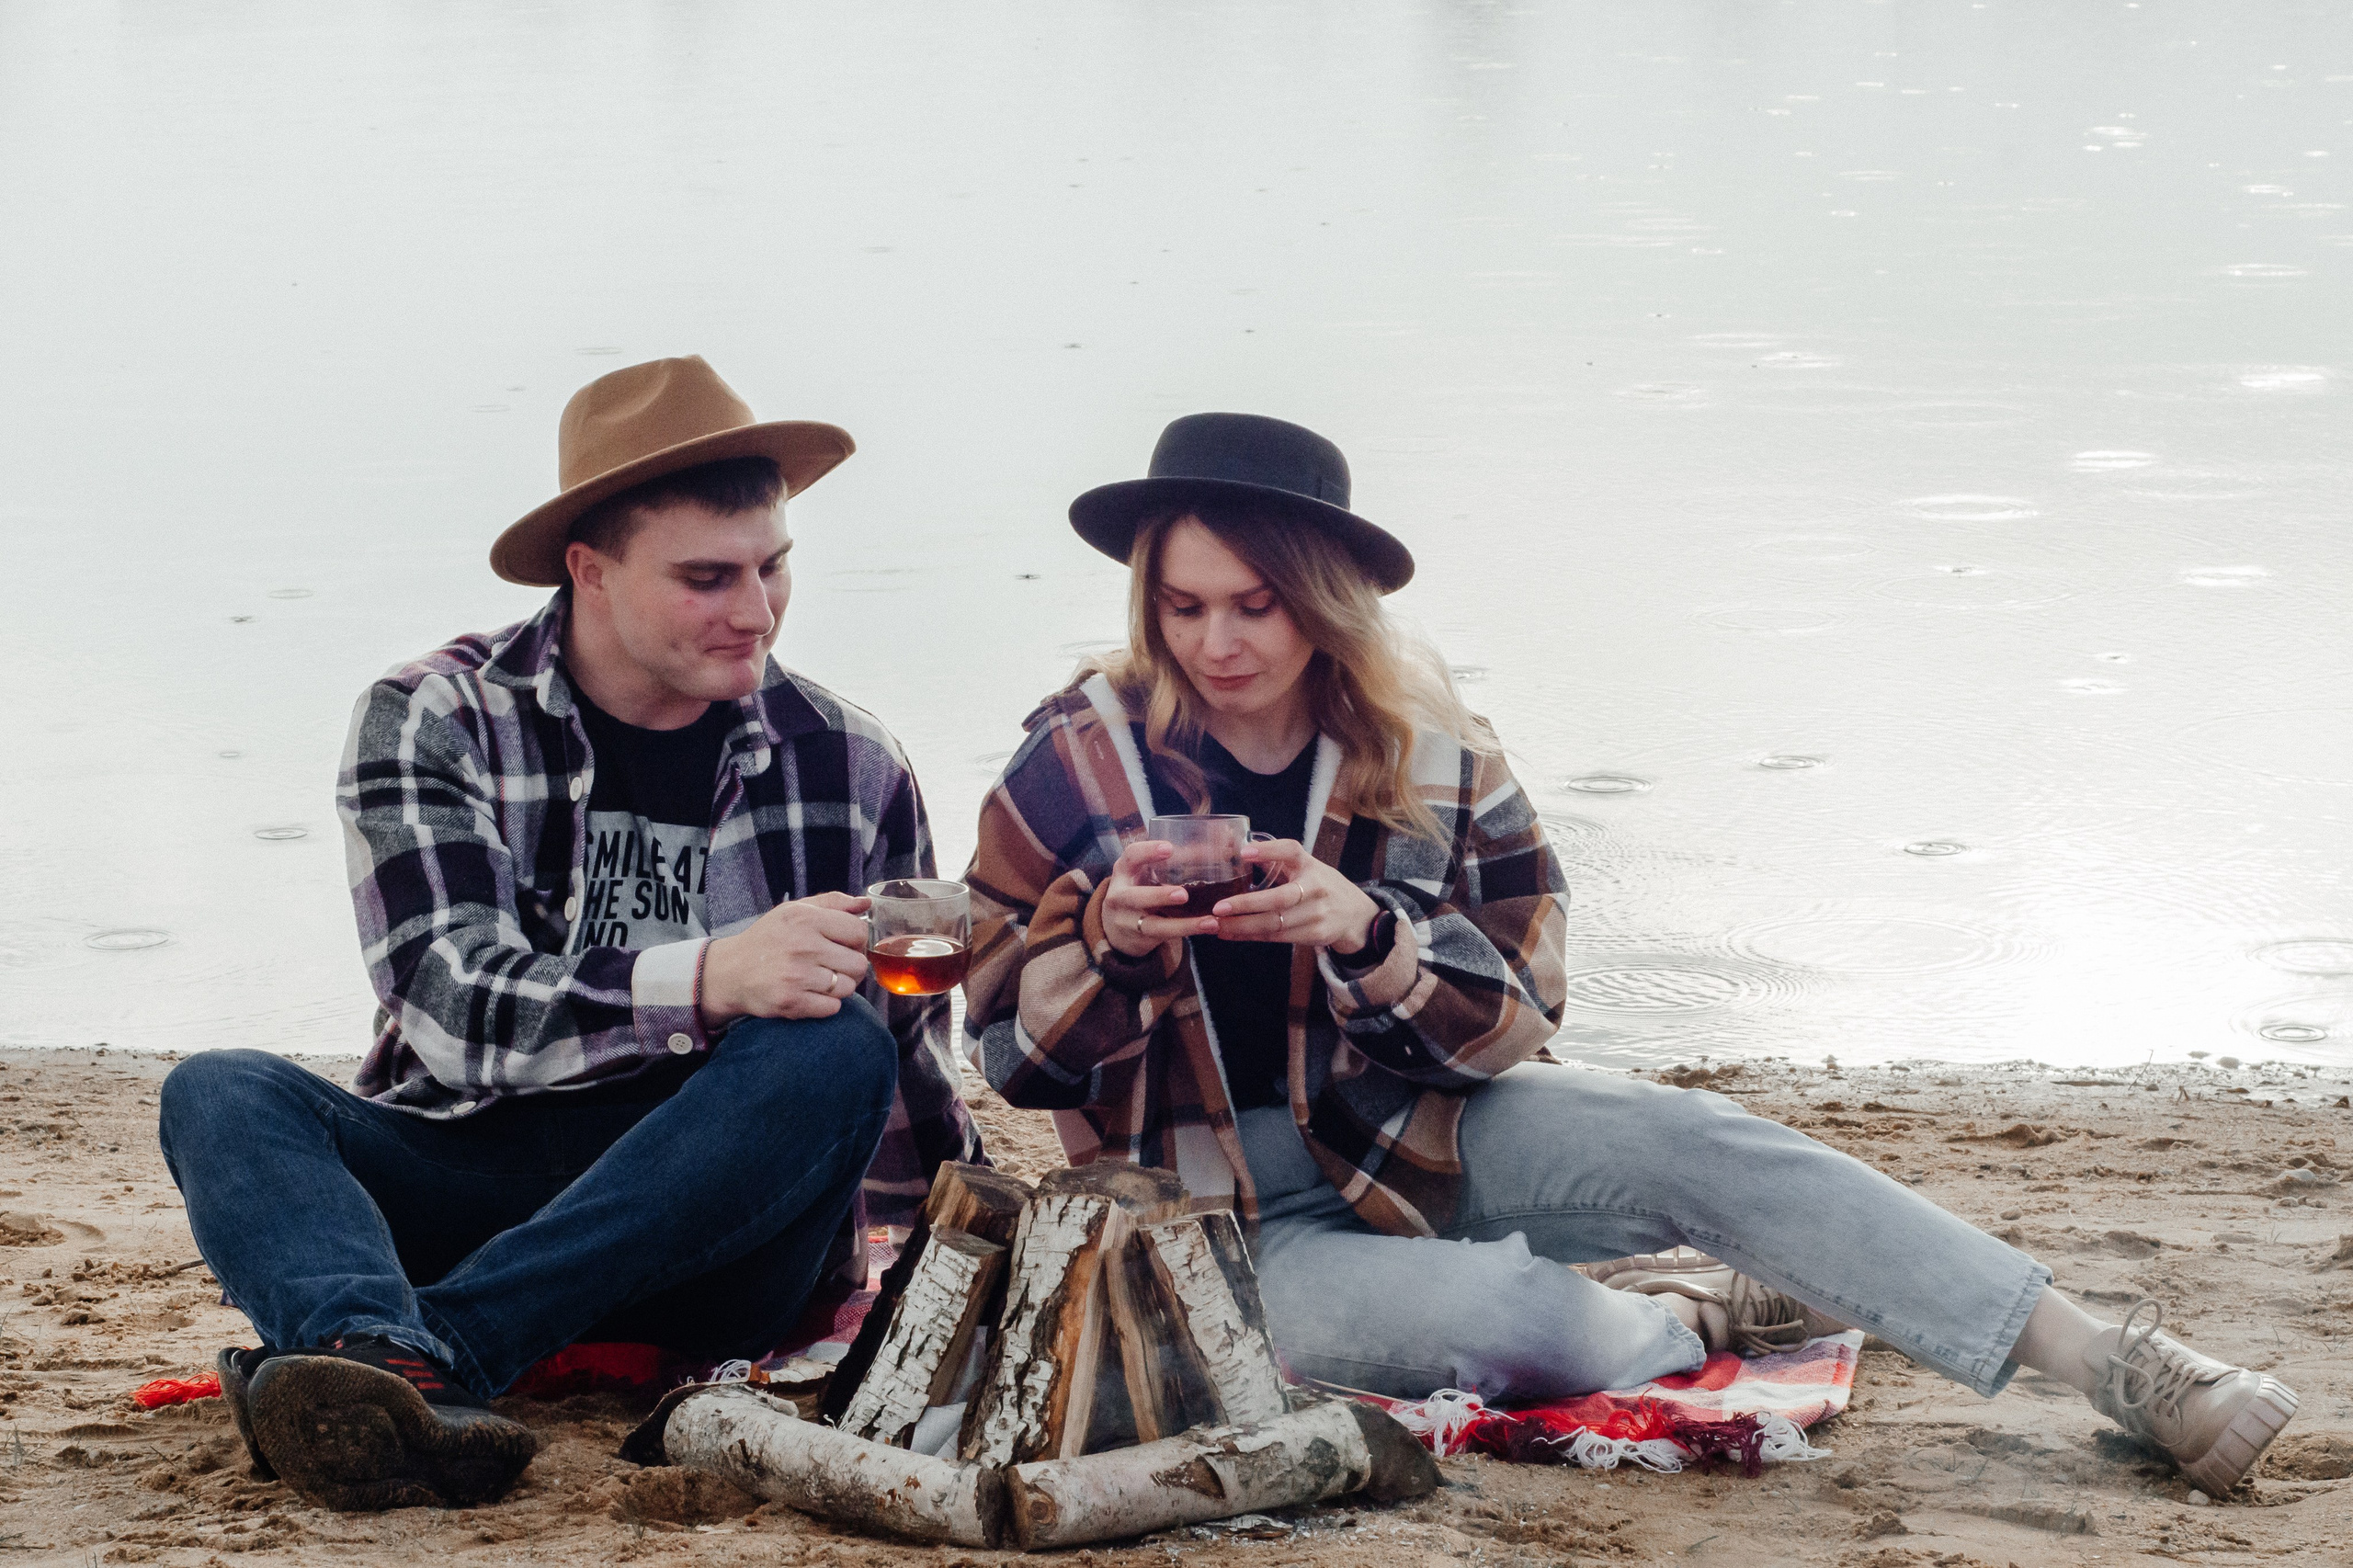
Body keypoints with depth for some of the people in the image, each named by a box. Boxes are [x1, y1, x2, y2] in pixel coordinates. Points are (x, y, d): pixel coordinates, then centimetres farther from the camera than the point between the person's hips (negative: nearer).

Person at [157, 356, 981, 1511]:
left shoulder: (848, 769, 5)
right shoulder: (431, 722, -2)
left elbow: (910, 1088, 14)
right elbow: (453, 1008, -18)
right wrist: (706, 980, -33)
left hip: (711, 1244, 1)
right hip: (460, 1187, 0)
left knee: (833, 1051, -29)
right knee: (221, 1094, -25)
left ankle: (433, 1346, -38)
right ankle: (398, 1380, -58)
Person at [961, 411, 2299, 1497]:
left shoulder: (1425, 751, -2)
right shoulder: (1075, 765, -8)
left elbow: (1513, 1017, -4)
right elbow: (1012, 1050, -4)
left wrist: (1369, 934, -24)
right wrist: (1110, 945, -26)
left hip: (1410, 1135, 3)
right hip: (1223, 1219, -3)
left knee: (1690, 1144, -24)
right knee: (1520, 1320, -34)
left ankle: (2115, 1367, -23)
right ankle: (1694, 1314, 1)